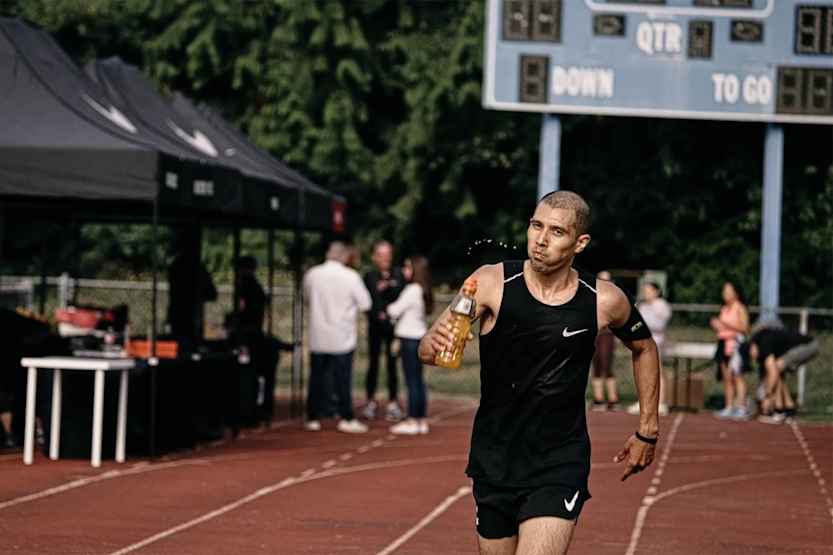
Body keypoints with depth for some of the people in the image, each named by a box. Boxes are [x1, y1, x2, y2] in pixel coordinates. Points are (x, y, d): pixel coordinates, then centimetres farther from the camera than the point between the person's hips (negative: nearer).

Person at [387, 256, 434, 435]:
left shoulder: (412, 290, -15)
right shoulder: (422, 290, 12)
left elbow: (395, 311, -10)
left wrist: (389, 307, 10)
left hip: (410, 339, -9)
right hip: (420, 336, 9)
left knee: (412, 381, -7)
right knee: (418, 380, 11)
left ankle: (412, 421, -5)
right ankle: (422, 421, 13)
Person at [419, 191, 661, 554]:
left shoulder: (604, 302, -6)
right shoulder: (492, 282, -10)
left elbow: (644, 348, 15)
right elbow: (426, 349, -17)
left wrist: (648, 430, 15)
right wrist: (434, 345, -41)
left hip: (560, 467, -2)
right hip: (494, 463, 2)